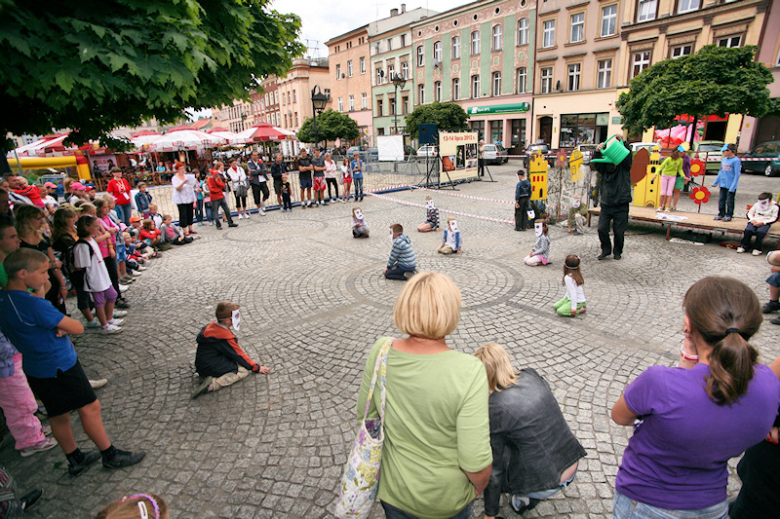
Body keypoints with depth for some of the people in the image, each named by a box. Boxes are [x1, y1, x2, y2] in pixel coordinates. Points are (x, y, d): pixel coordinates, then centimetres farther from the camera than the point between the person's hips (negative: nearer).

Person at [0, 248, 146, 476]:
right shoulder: (33, 304, -27)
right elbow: (77, 328, -23)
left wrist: (59, 328, -5)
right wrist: (64, 328, -4)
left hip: (35, 369, 9)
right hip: (59, 367, -9)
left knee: (59, 415, 19)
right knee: (90, 407, 3)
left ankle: (75, 459, 34)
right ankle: (110, 455, 16)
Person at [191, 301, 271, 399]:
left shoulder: (212, 325, 3)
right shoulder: (225, 337, -23)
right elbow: (238, 355, -14)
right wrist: (257, 368, -3)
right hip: (210, 368, -9)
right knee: (245, 370, -12)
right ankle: (213, 384, -23)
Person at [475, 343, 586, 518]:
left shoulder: (494, 410, -19)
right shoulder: (532, 376, -5)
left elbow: (494, 469, -10)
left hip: (545, 485, -6)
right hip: (573, 468, 6)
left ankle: (522, 496, 10)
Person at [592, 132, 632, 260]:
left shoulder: (624, 168, -1)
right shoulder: (605, 170, 5)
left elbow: (628, 156, -16)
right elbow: (597, 163, -10)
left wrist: (623, 141, -28)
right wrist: (597, 151, -29)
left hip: (621, 206, -2)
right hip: (606, 205, 2)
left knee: (619, 231, 1)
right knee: (602, 229, -3)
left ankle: (617, 251, 23)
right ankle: (606, 250, 17)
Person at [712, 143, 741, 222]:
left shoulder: (736, 160, -11)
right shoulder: (723, 160, 10)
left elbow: (737, 174, -12)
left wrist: (733, 186, -17)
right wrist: (715, 182, 17)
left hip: (731, 185, -6)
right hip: (723, 184, 6)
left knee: (729, 201, 0)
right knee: (721, 199, 9)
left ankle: (729, 215, 10)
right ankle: (721, 214, 19)